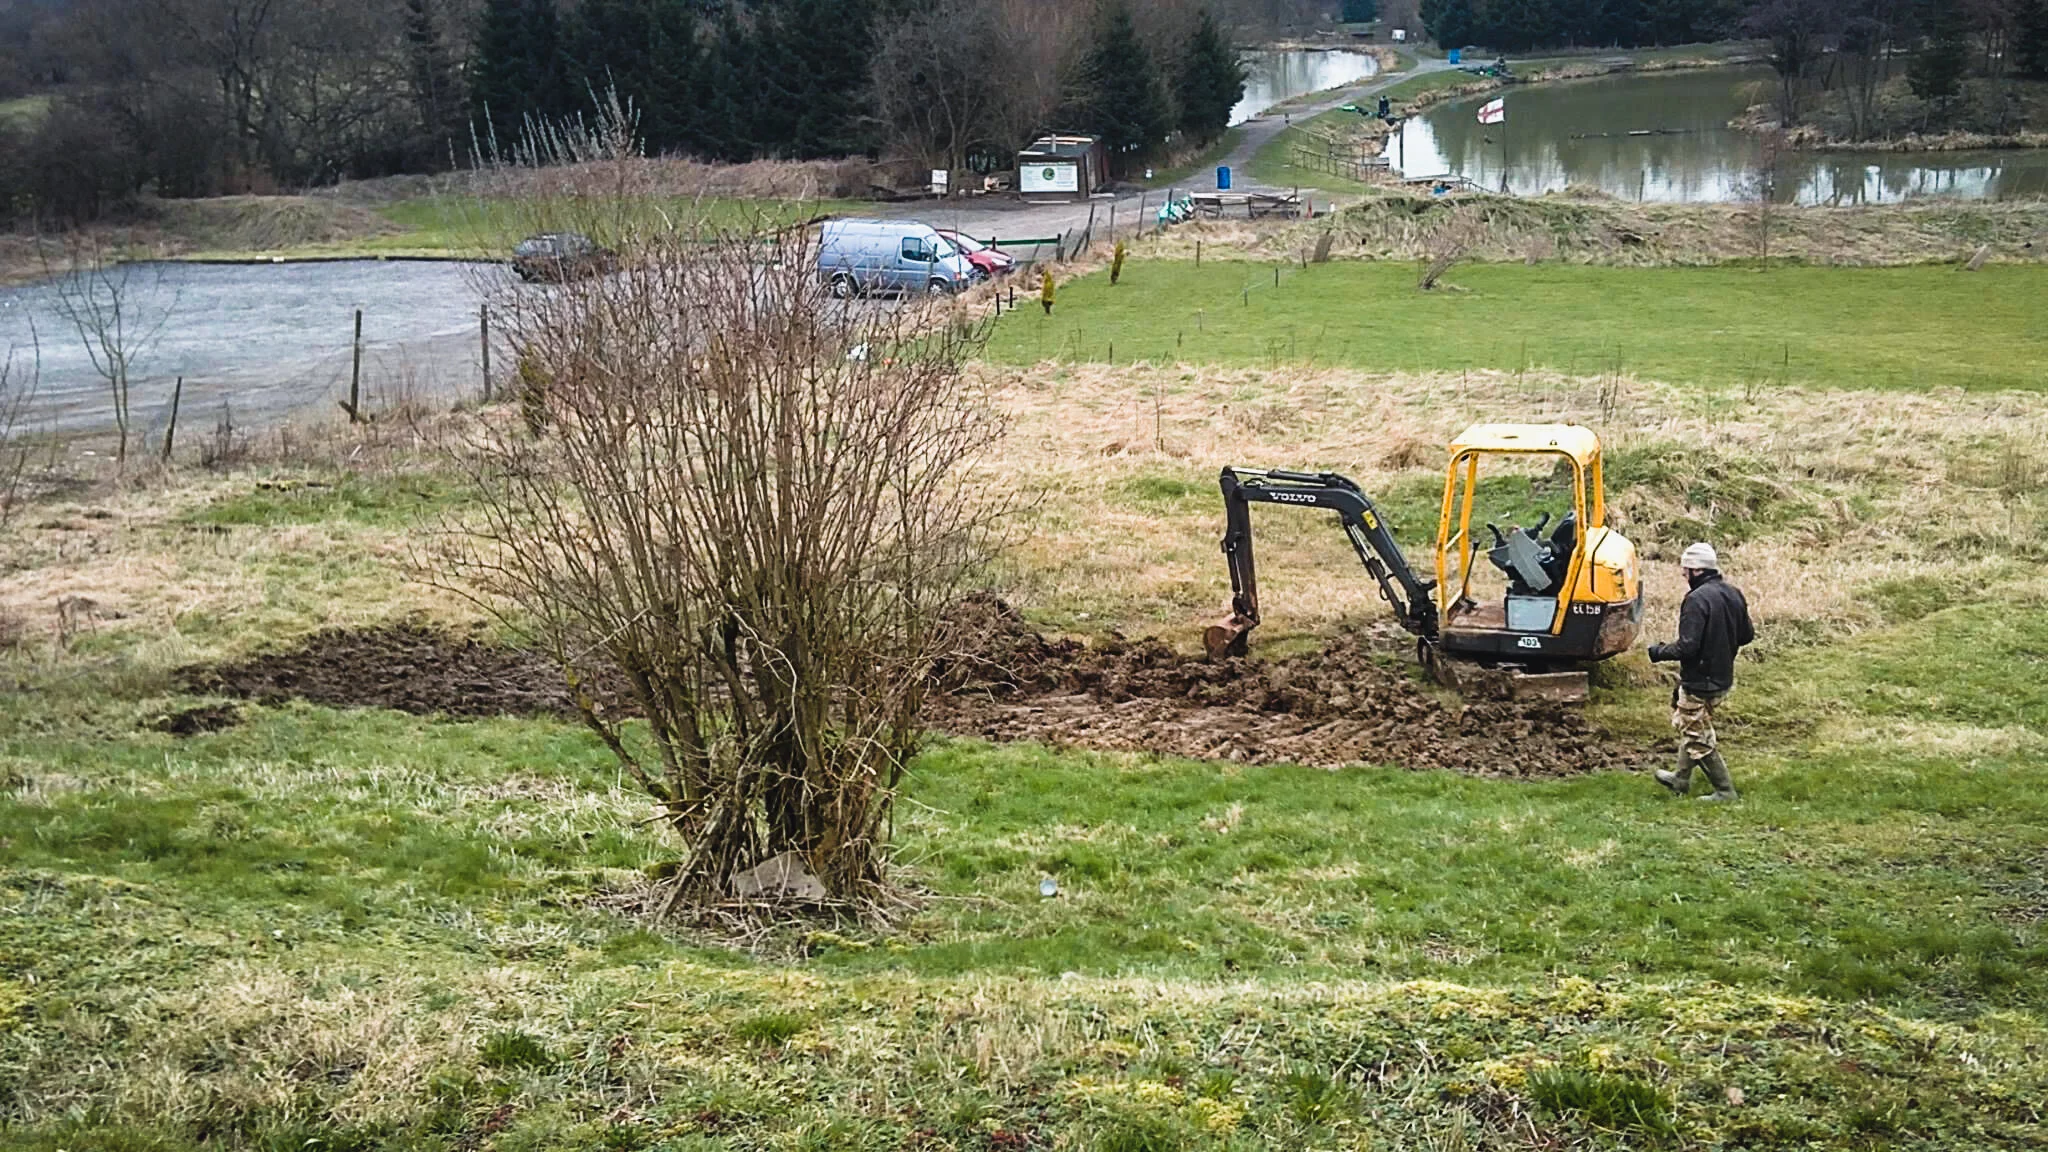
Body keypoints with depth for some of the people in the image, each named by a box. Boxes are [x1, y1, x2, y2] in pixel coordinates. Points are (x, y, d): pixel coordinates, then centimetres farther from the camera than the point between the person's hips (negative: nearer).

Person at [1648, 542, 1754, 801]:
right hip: (1723, 678, 9)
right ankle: (1682, 779, 34)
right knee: (1690, 726, 24)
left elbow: (1687, 646, -27)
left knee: (1699, 737, 5)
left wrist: (1659, 652, -11)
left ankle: (1724, 791, 12)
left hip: (1700, 681, -9)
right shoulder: (1733, 594, 3)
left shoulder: (1697, 600, -23)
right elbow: (1746, 635, 12)